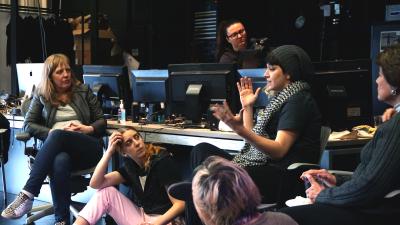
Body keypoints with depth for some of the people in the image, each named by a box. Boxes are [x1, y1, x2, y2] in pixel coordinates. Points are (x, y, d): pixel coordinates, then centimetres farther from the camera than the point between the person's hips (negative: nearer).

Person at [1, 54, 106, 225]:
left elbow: (101, 121, 15)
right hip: (57, 148, 1)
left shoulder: (83, 91, 16)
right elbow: (28, 124, 9)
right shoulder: (41, 96, 17)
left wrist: (88, 129, -7)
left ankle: (27, 195, -42)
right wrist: (51, 132, -8)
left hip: (88, 148, 0)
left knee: (58, 136, -37)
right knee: (60, 161, -41)